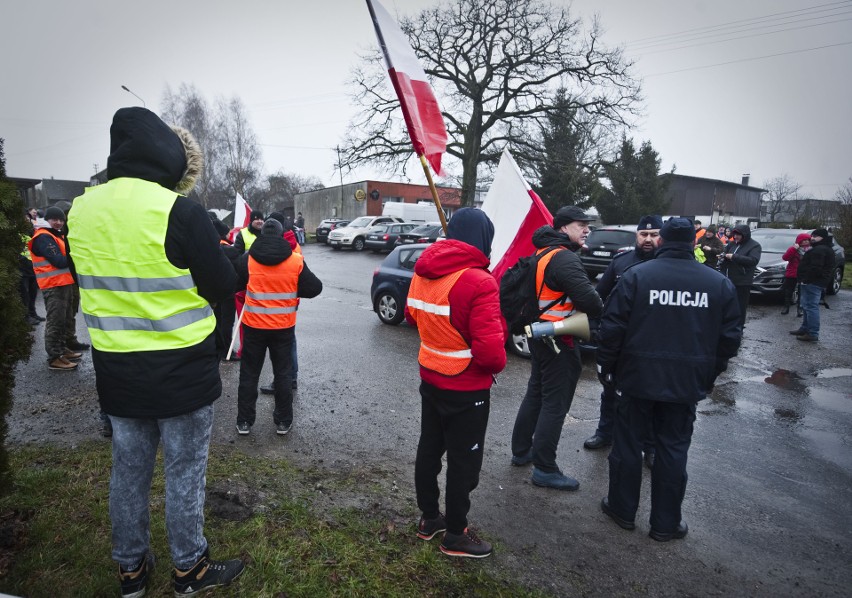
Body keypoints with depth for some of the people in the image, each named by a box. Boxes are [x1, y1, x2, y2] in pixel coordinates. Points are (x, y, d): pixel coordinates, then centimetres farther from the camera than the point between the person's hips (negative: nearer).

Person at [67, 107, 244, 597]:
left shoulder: (81, 210, 0)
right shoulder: (179, 211, -20)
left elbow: (92, 280, 13)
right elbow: (222, 286, -12)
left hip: (116, 369, 6)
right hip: (181, 370, -5)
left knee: (129, 469, 20)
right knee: (185, 473, 11)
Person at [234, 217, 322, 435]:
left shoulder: (247, 259, -7)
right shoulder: (296, 261, -8)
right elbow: (314, 288, -4)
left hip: (254, 325, 0)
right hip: (283, 326, 0)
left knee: (249, 374, 13)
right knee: (283, 374, 12)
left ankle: (244, 421, 19)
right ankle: (283, 422, 19)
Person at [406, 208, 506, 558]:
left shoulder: (422, 273, -1)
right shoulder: (478, 281, -25)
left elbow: (412, 315, 15)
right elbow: (489, 349, -29)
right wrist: (497, 364, -8)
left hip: (430, 378, 7)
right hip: (467, 388, -7)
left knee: (429, 449, 20)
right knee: (464, 461, 10)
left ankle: (429, 518, 38)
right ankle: (455, 535, 27)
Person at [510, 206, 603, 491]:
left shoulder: (544, 254, 12)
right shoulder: (565, 259, -20)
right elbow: (587, 298, -27)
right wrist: (606, 318, -8)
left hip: (540, 335, 10)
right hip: (558, 341, -10)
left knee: (536, 394, 20)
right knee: (555, 403, -1)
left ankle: (521, 451, 32)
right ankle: (545, 469, 8)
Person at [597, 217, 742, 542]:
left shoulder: (636, 275, -9)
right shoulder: (720, 283, 0)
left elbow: (612, 327, -10)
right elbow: (729, 338, 4)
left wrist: (606, 367, 3)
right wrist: (709, 375, 16)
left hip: (637, 378, -2)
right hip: (686, 383, 2)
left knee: (628, 443, 13)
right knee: (673, 450, 13)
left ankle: (623, 509, 28)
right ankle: (665, 523, 24)